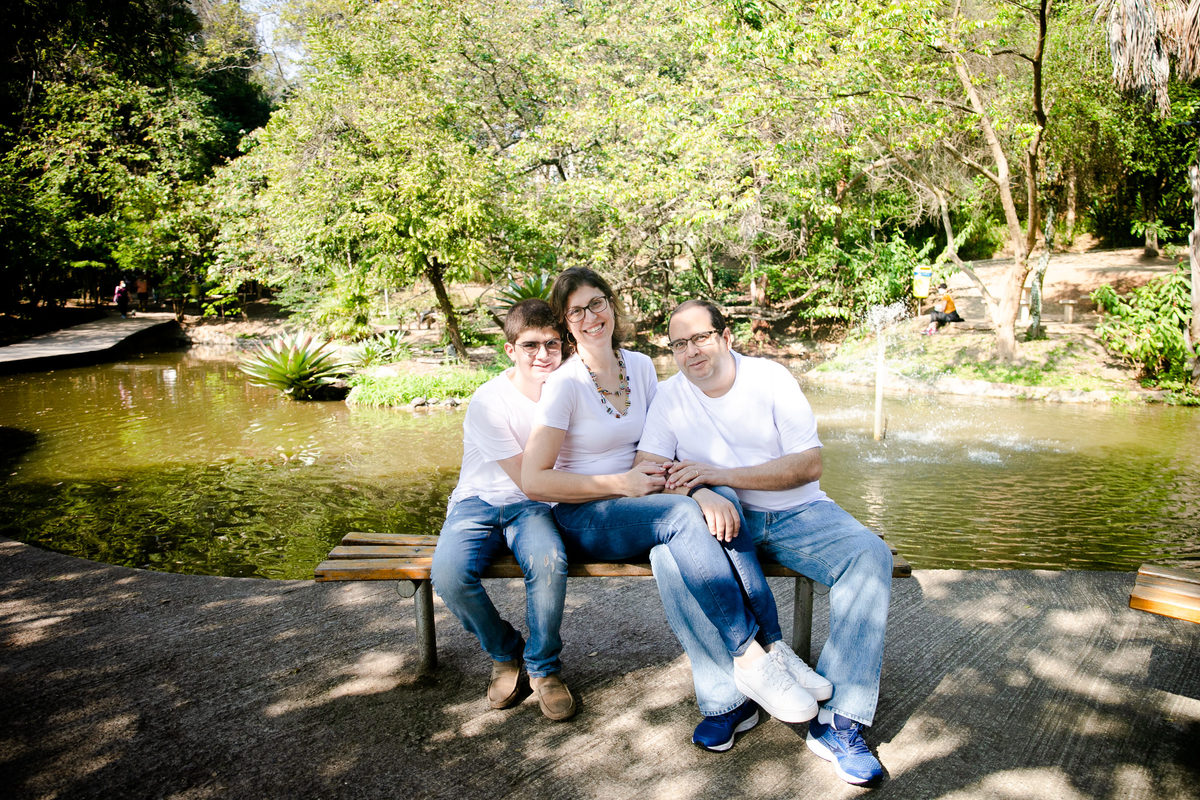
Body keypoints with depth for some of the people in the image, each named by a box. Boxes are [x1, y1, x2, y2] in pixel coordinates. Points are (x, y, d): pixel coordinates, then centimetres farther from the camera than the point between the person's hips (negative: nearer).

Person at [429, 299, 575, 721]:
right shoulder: (488, 402, -19)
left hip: (531, 509, 2)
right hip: (478, 503, -1)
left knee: (549, 561, -33)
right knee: (448, 574, -30)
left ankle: (542, 666, -5)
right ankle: (506, 654, 1)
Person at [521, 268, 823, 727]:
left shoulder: (640, 367, 8)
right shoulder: (565, 384, -10)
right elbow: (534, 482, -14)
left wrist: (700, 486, -16)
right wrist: (621, 484, -17)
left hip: (637, 501, 5)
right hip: (581, 518, -5)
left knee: (718, 504, -26)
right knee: (684, 513, -32)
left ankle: (770, 645, -25)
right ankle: (750, 657, -30)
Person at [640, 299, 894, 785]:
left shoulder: (771, 378, -3)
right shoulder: (669, 396, 3)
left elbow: (809, 464, -11)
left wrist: (722, 475, -23)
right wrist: (696, 491, -28)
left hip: (796, 511, 0)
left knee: (870, 557, -26)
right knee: (668, 554, -31)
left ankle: (838, 723, -22)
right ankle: (727, 702, -18)